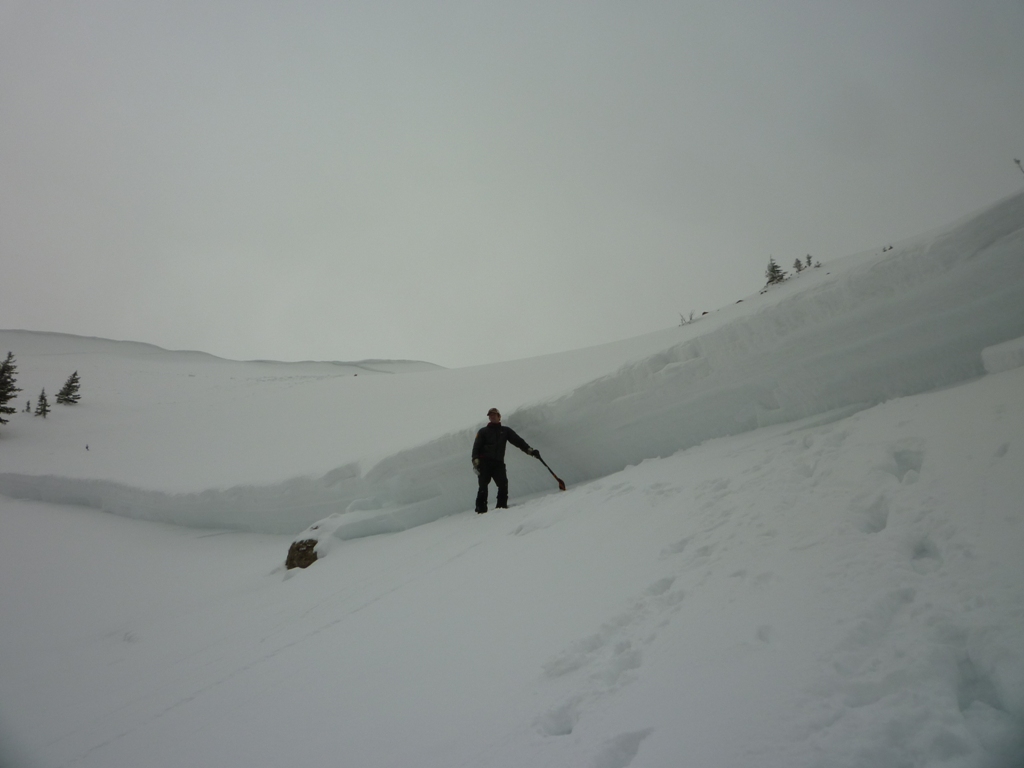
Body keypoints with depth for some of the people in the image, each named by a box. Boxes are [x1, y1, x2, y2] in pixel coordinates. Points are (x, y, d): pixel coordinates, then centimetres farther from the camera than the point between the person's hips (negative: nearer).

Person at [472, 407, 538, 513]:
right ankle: (481, 508, -9)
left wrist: (529, 450, -4)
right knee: (483, 486, -11)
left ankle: (502, 505, -8)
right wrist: (475, 459, -12)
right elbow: (476, 446, 5)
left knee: (503, 485, -16)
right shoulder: (483, 431, 15)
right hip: (485, 463, -1)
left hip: (498, 463, 1)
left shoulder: (505, 431, 19)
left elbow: (518, 441, 10)